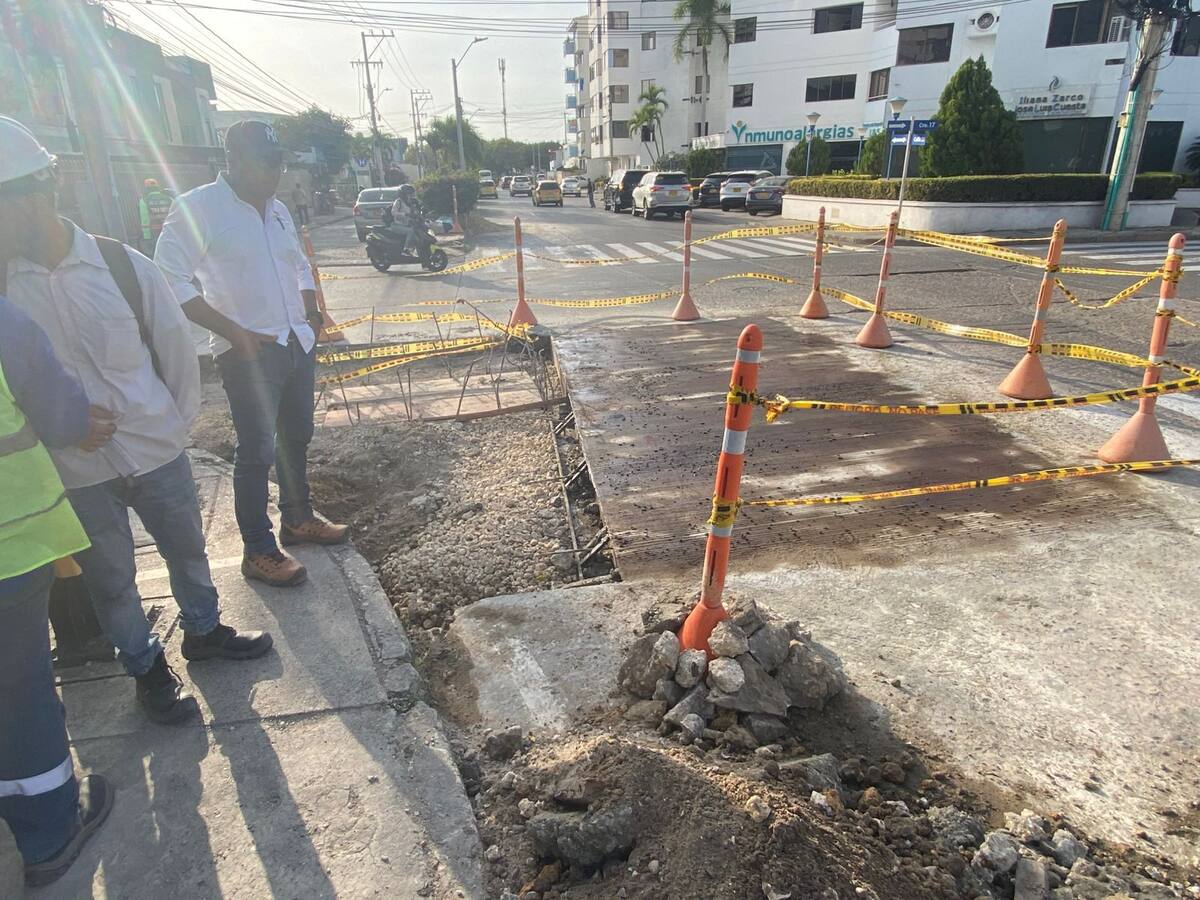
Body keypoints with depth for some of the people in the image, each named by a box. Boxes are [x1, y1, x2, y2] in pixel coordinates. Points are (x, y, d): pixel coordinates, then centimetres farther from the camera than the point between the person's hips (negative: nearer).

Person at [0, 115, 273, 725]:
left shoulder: (122, 264, -9)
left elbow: (174, 345, 0)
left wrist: (178, 424, 3)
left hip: (154, 450, 1)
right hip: (75, 469, 0)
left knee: (186, 546, 18)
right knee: (110, 577, 14)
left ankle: (203, 630, 44)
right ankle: (146, 669, 36)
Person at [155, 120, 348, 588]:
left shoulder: (277, 209, 12)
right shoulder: (197, 208, -11)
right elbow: (171, 280, -16)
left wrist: (311, 312, 9)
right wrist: (235, 333, -20)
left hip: (298, 343, 8)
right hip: (249, 353, -7)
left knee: (296, 438, 17)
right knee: (257, 451, -3)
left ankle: (298, 518, 33)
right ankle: (259, 551, 8)